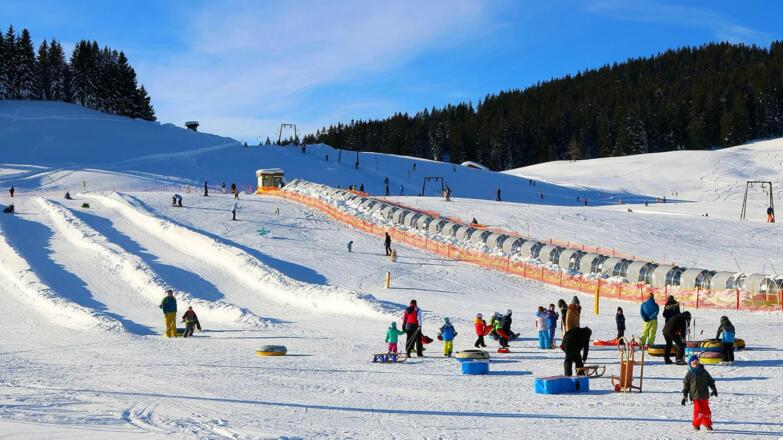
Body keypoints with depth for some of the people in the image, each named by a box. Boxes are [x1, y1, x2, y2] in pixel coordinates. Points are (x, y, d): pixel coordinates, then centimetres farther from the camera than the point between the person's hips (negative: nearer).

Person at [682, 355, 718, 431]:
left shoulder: (703, 371, 9)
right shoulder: (689, 374, 1)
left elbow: (710, 381, 18)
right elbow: (686, 385, 4)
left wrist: (714, 389, 11)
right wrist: (685, 396, 3)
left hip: (704, 395, 3)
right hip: (695, 396, -3)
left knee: (706, 410, 6)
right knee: (698, 410, -12)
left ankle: (707, 424, 23)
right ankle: (696, 424, 4)